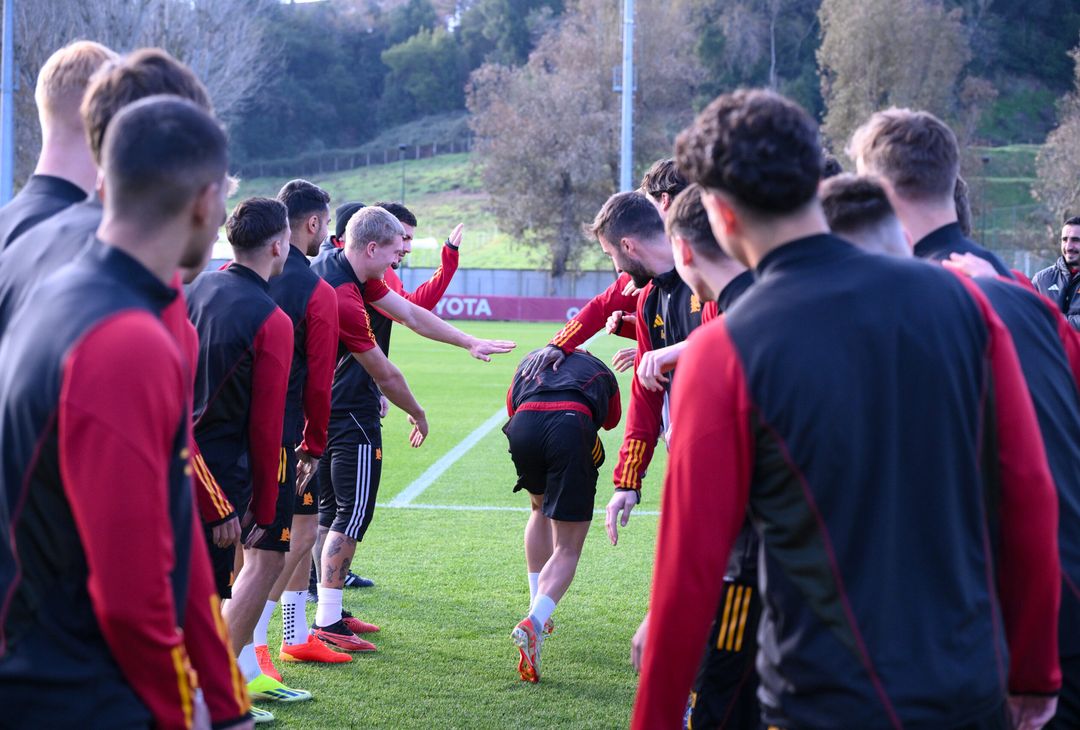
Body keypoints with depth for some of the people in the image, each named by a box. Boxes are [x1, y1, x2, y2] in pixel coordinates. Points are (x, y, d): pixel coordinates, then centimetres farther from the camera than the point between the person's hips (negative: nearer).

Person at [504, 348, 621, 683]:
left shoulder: (530, 361, 39)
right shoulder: (600, 371, 35)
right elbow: (611, 421, 44)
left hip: (523, 424, 3)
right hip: (572, 426, -2)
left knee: (541, 507, 33)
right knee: (568, 548, 4)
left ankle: (538, 610, 31)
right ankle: (533, 624, -19)